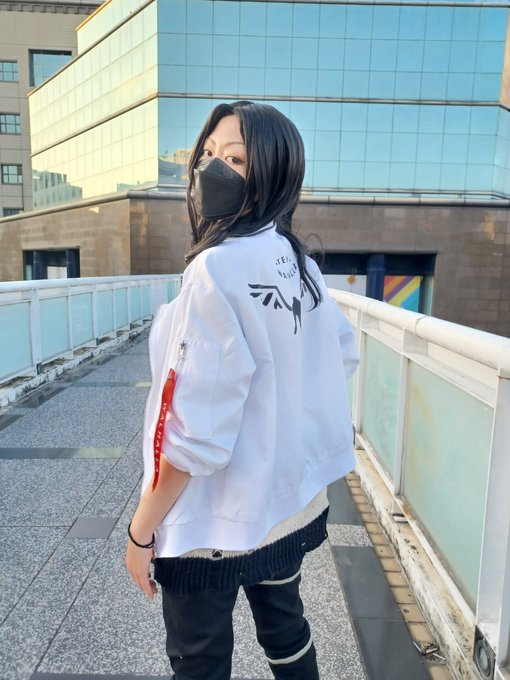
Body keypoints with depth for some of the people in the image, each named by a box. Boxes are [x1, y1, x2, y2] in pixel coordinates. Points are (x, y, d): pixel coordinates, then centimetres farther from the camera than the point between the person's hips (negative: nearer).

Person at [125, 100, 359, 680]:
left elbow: (192, 429, -25)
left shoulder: (219, 268, -24)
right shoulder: (299, 263, 0)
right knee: (285, 627, 28)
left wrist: (142, 530, -13)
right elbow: (343, 357, 13)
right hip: (289, 499, 7)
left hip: (217, 522, -7)